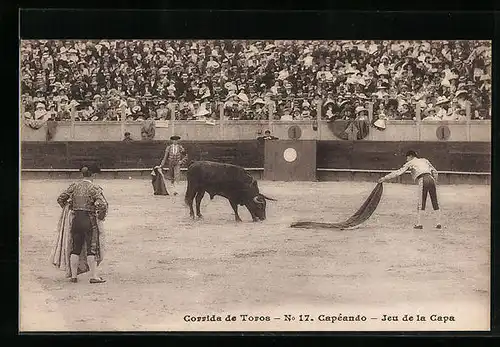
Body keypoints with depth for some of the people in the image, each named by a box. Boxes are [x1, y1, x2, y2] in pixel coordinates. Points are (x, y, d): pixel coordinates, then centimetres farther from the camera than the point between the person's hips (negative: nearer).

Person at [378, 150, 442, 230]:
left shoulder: (410, 163, 13)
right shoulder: (424, 160, 28)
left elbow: (399, 172, 7)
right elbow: (434, 172, 24)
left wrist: (385, 178, 7)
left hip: (423, 180, -5)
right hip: (431, 179, 5)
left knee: (420, 204, -3)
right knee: (435, 203, 8)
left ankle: (419, 223, -8)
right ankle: (439, 223, 8)